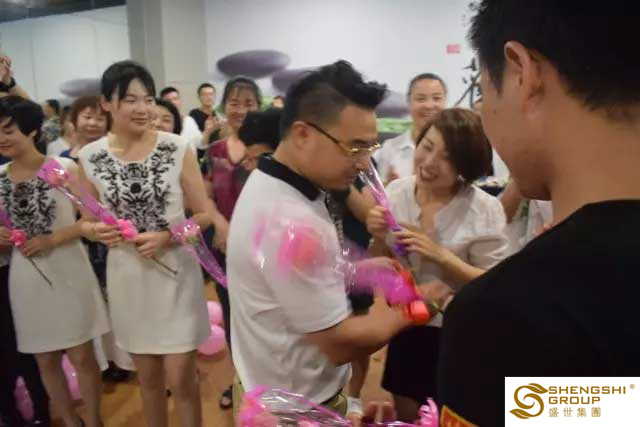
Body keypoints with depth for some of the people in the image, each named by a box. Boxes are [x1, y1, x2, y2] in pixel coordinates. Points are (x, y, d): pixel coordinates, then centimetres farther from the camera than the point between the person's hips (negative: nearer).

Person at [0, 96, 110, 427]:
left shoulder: (64, 168, -9)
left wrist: (52, 239, -17)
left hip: (68, 273, -4)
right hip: (27, 279, 4)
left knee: (81, 356, 4)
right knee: (46, 361, 14)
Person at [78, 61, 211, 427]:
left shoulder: (178, 149, -10)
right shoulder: (90, 157, -4)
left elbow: (205, 215, -5)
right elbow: (88, 222, 8)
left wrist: (167, 237, -20)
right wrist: (97, 231, -14)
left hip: (176, 272, -2)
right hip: (128, 277, 2)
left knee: (180, 379, 4)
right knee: (149, 377, 19)